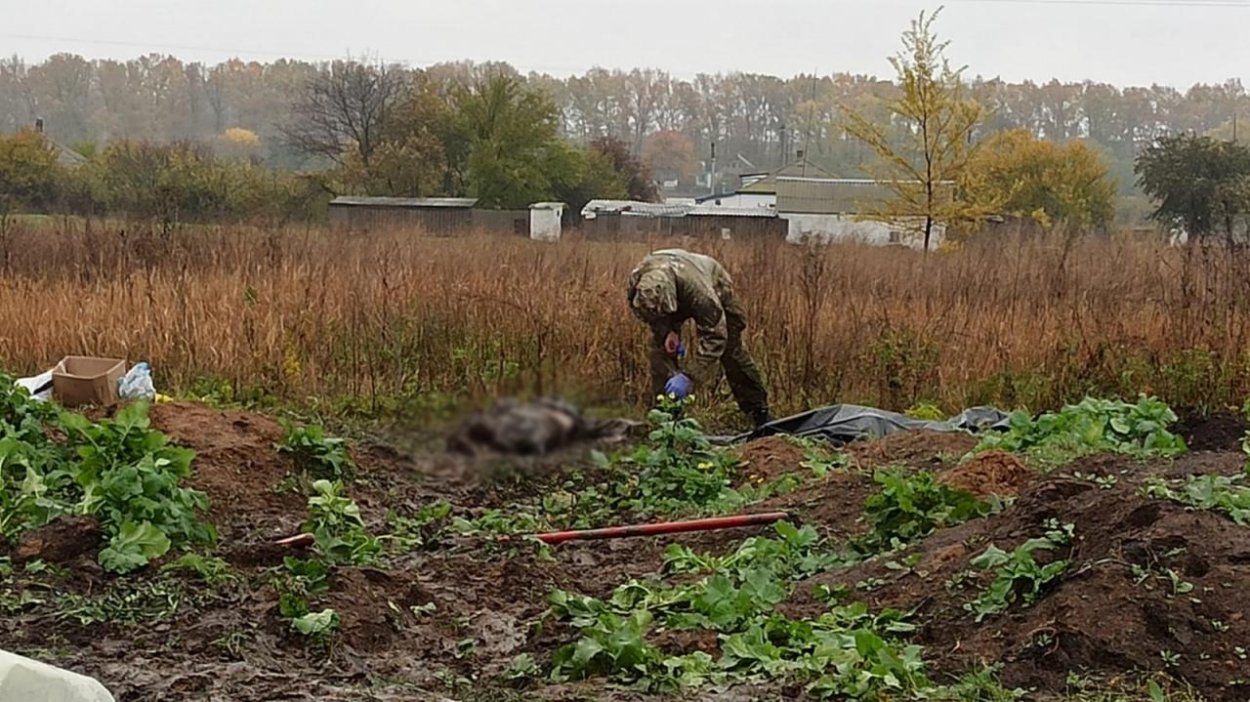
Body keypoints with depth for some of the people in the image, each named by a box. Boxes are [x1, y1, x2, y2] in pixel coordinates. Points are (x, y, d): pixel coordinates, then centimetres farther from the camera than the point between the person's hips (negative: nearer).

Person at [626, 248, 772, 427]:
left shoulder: (698, 288, -50)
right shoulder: (637, 280, -36)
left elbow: (714, 336, -44)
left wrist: (689, 377, -48)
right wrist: (667, 330, -24)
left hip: (715, 289, -3)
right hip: (676, 297, 4)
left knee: (731, 349, 1)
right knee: (661, 347, -14)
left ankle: (759, 411, 16)